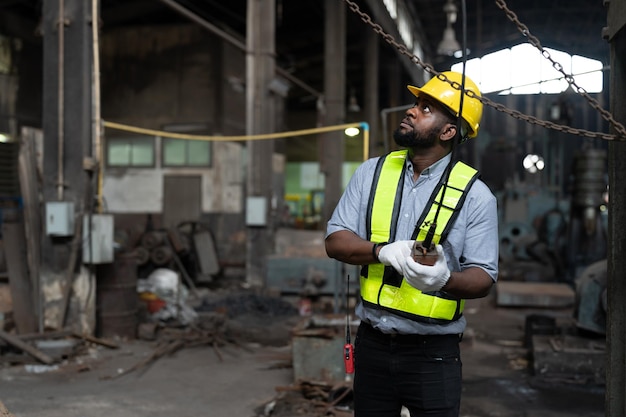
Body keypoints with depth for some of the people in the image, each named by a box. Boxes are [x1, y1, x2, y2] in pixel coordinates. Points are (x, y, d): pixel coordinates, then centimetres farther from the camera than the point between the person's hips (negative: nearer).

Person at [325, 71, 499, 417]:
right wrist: (383, 251, -20)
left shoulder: (475, 195, -7)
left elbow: (482, 277, -7)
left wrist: (446, 280, -30)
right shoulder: (372, 172, 2)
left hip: (433, 354, -3)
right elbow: (335, 241, -1)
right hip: (372, 345, 3)